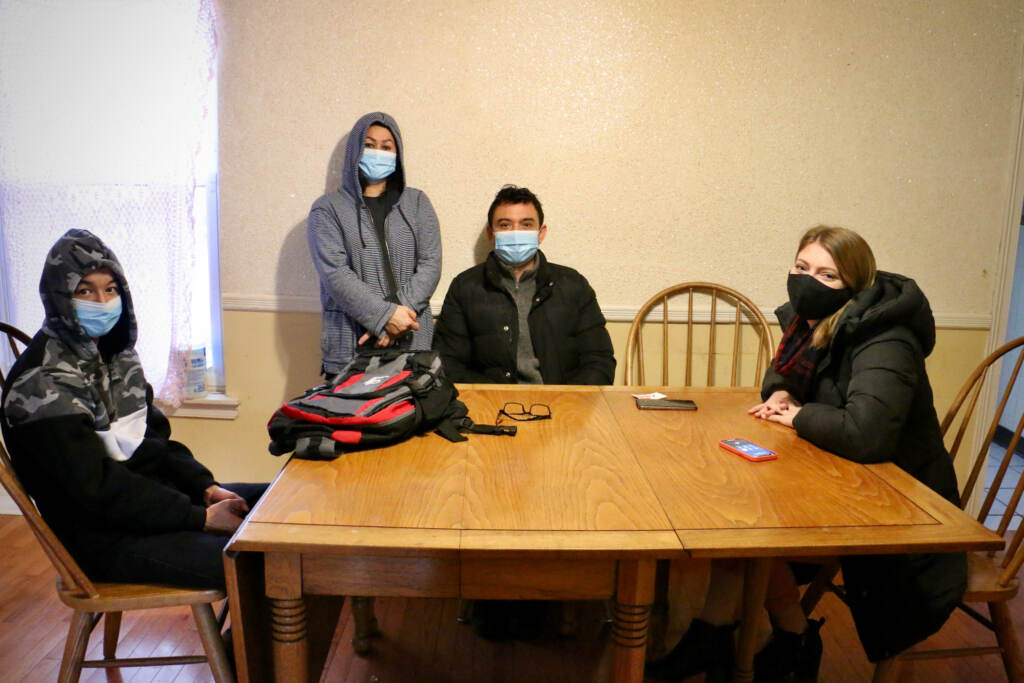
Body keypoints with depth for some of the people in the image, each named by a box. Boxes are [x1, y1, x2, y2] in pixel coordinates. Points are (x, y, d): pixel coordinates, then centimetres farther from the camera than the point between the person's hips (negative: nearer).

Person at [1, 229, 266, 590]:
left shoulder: (115, 355, 7)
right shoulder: (41, 385, -18)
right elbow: (99, 488, -22)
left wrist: (205, 486, -3)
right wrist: (201, 517, -21)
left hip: (159, 497, 9)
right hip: (103, 538, -8)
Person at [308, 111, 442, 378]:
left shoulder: (416, 203, 13)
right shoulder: (327, 209, 6)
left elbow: (431, 264, 2)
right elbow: (334, 273, -7)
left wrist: (401, 312, -13)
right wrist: (385, 315, -17)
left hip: (412, 340, 2)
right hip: (350, 343, -1)